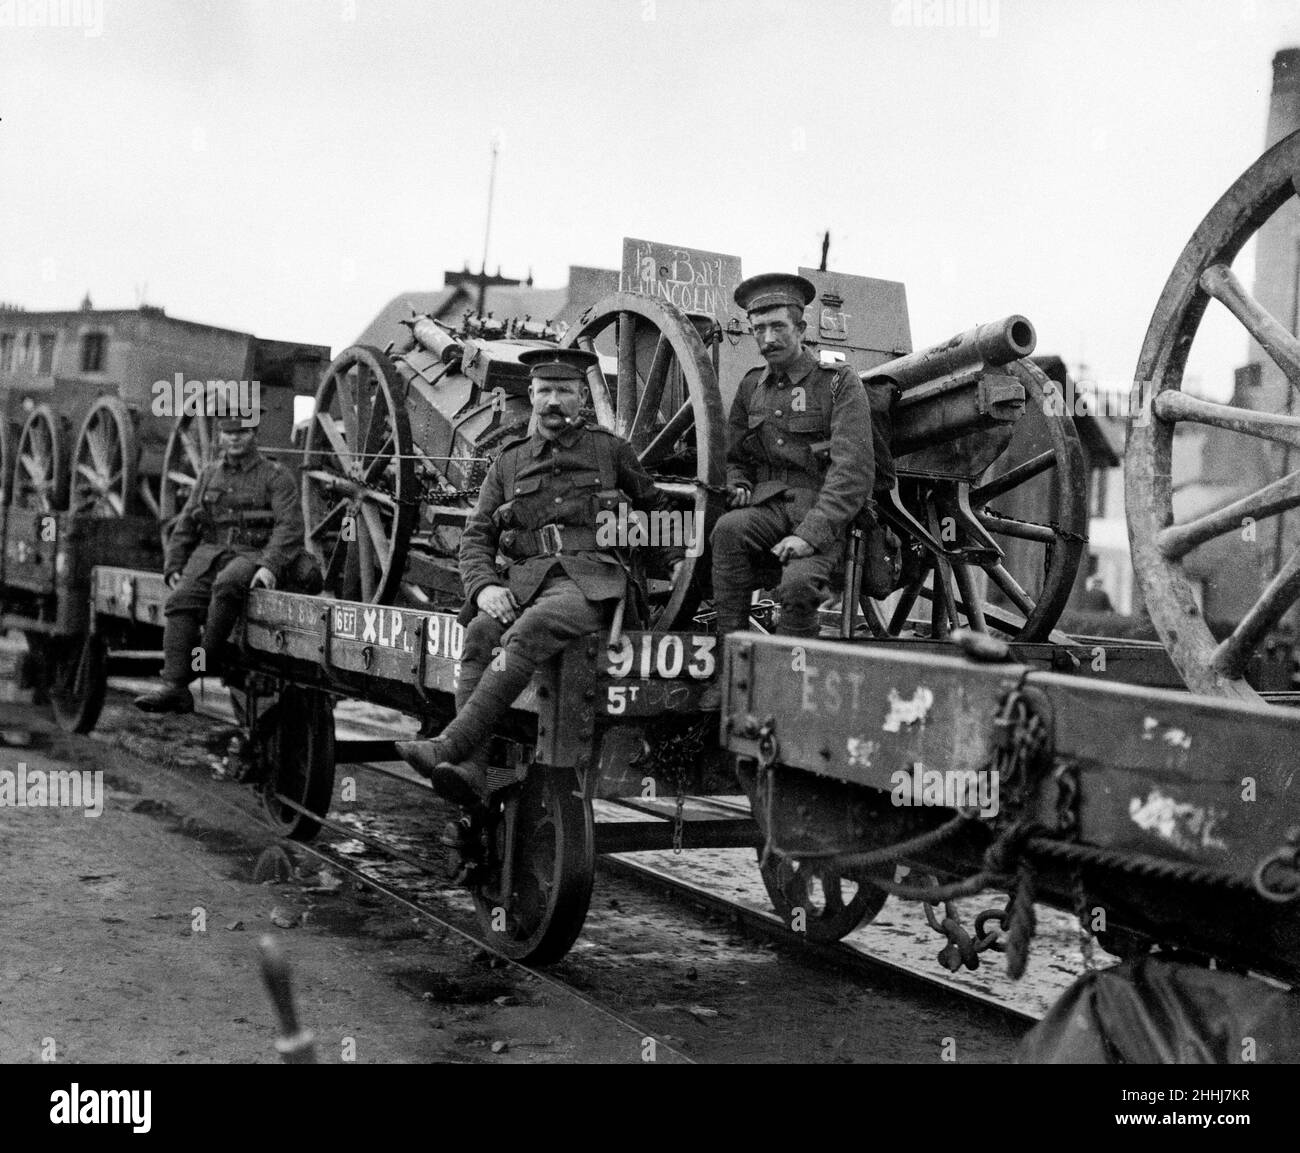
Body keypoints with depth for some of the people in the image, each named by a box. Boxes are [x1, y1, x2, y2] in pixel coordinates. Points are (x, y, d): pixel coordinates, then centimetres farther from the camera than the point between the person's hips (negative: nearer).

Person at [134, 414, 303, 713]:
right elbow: (186, 524, 22)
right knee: (181, 599, -23)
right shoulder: (209, 475, 20)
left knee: (226, 585, -37)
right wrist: (173, 566, 9)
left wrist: (270, 565, -22)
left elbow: (289, 526, -7)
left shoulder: (276, 476, 4)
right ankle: (173, 686, -30)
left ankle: (204, 661, -25)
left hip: (253, 554, -4)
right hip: (210, 552, 4)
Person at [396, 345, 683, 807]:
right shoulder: (508, 462, 21)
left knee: (527, 631, -35)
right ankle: (470, 770, -41)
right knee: (480, 634, -31)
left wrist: (678, 558, 14)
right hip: (524, 578, 3)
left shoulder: (610, 450, 18)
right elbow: (475, 536, 16)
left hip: (591, 581, -2)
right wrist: (485, 587, -3)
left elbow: (656, 507, 29)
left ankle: (450, 745, -43)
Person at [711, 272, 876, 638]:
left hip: (823, 513, -4)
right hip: (768, 507, 4)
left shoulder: (840, 383, -3)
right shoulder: (751, 386, 14)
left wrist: (810, 535, -23)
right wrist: (738, 485, 0)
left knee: (798, 582, -34)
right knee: (728, 529, -31)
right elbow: (734, 457, 26)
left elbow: (853, 469, -13)